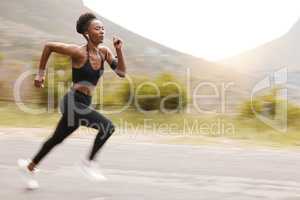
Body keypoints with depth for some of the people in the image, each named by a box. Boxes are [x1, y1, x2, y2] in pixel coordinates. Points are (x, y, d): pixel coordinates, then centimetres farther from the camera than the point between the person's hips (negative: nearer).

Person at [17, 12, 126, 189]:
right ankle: (90, 162, -3)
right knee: (108, 126, -21)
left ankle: (30, 166, 38)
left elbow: (122, 73, 3)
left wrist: (119, 50, -8)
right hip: (73, 103, -8)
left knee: (57, 139, 20)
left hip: (82, 105, 8)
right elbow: (49, 46, -8)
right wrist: (41, 73, -4)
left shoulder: (104, 52, 4)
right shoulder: (79, 52, -15)